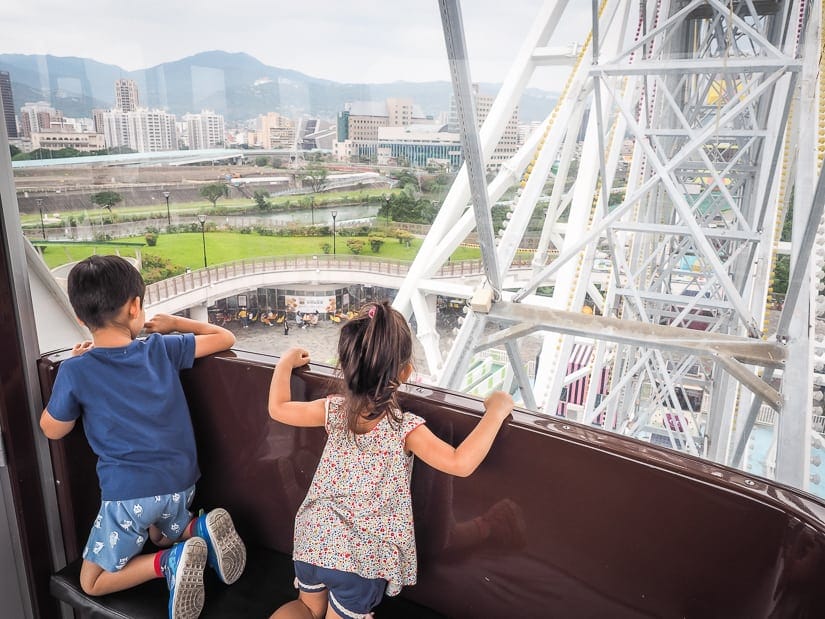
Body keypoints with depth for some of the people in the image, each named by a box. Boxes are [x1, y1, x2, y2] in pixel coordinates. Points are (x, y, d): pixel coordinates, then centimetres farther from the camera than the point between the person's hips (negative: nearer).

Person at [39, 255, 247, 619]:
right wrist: (174, 323, 16)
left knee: (92, 583, 18)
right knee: (166, 536, 34)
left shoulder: (76, 371, -10)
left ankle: (168, 562, -8)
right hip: (180, 482, 4)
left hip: (128, 493, -3)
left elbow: (52, 430, 6)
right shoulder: (163, 349, -5)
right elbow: (225, 338, 6)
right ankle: (203, 529, 1)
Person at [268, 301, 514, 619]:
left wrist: (286, 362, 21)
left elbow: (278, 408, 6)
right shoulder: (406, 428, -21)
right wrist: (496, 411, -20)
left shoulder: (333, 411, -8)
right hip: (362, 556, -4)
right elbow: (460, 463, -30)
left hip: (314, 539, 4)